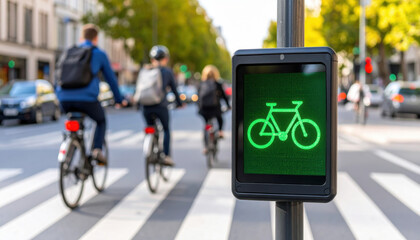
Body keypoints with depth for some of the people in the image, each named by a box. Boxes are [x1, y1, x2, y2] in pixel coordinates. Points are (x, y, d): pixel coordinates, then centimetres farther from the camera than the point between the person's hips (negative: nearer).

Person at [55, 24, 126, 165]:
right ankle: (97, 150, 3)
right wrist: (119, 100, 28)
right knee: (101, 121, 23)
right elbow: (111, 78, 17)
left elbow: (58, 77, 27)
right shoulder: (99, 54, 12)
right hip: (87, 98, -3)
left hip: (65, 100, 4)